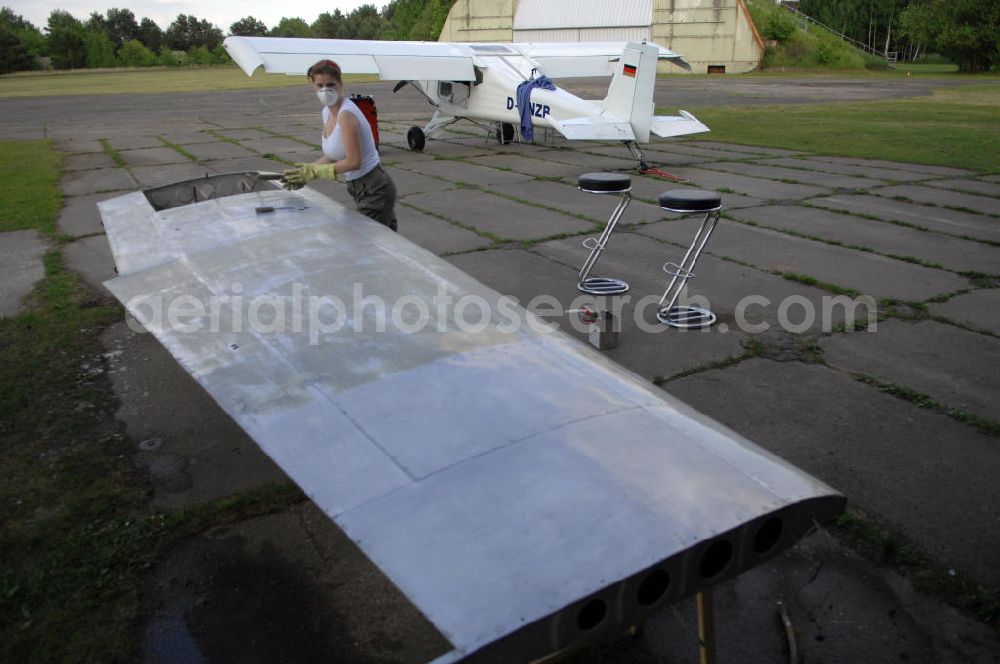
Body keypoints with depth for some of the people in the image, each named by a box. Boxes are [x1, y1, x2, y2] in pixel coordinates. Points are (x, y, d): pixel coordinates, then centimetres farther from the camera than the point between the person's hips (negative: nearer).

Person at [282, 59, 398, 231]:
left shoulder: (346, 114, -21)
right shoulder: (327, 112, 6)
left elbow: (354, 162, -23)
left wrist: (313, 171, -16)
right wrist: (306, 171, 0)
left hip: (374, 190, -9)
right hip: (359, 188, 9)